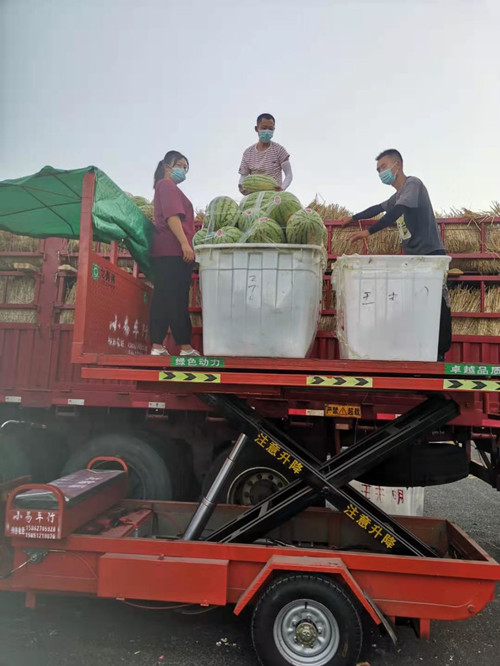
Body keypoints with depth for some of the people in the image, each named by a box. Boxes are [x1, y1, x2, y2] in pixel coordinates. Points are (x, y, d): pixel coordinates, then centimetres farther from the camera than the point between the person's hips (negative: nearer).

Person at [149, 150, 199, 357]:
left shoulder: (167, 187, 30)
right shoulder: (167, 185, 0)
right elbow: (172, 216, -15)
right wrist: (185, 243, -21)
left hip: (165, 251, 10)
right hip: (174, 250, -10)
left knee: (163, 299, 3)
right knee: (178, 300, -12)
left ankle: (157, 346, 2)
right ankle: (185, 347, -11)